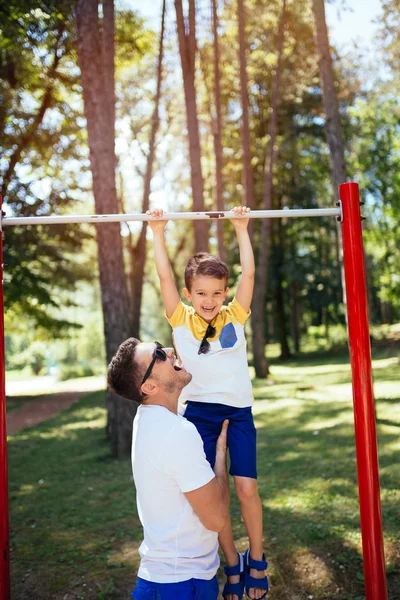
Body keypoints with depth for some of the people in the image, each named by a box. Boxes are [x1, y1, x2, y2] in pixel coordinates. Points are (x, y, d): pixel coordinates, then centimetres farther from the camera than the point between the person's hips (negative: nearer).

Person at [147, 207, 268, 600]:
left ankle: (256, 562, 18)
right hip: (198, 412, 0)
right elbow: (164, 276, -3)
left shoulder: (235, 316, 2)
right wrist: (157, 232, 0)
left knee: (247, 488, -4)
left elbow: (248, 272, 0)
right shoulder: (181, 321, 0)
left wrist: (241, 228, 3)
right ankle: (233, 566, 18)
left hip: (238, 410, 0)